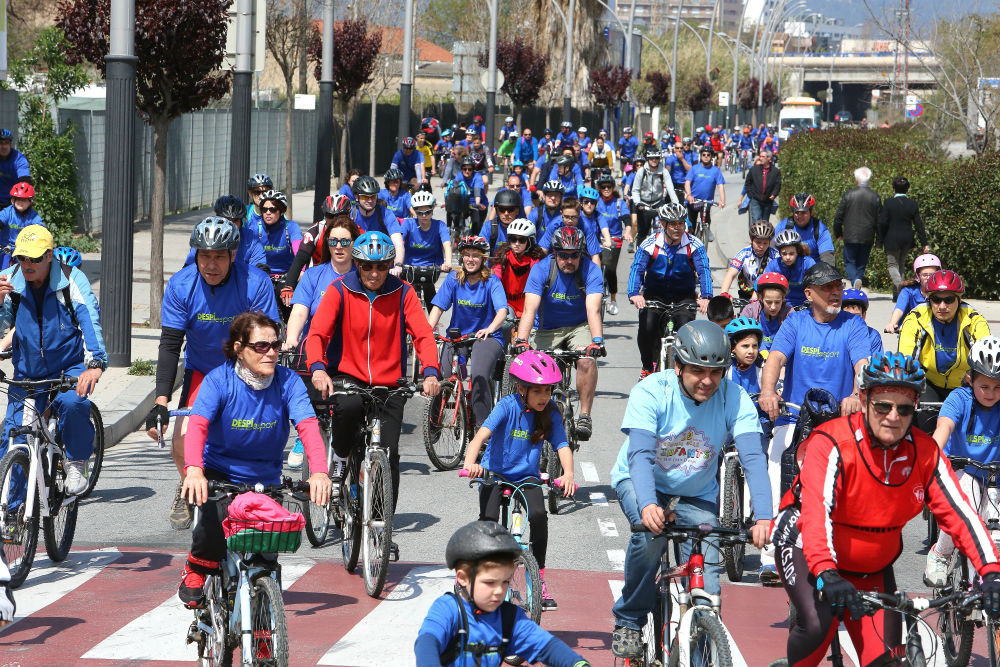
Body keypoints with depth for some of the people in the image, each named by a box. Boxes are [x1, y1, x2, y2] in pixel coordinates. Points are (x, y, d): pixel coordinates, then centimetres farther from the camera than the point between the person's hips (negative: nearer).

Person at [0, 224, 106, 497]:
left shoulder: (72, 279, -13)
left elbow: (90, 320, -23)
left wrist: (95, 364, -38)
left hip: (70, 368, -3)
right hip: (28, 374, 3)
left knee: (72, 402, -34)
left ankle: (76, 463, -10)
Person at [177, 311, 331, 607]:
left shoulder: (287, 381, -12)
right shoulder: (219, 380, -16)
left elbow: (308, 424, -25)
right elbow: (197, 424, -30)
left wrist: (319, 472, -44)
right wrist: (193, 469, -50)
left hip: (265, 480, 2)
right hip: (219, 474, -2)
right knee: (217, 516, -33)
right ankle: (195, 571, -1)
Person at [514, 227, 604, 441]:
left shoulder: (591, 271, -17)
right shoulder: (541, 270, -16)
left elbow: (593, 311, -29)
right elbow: (530, 309, -26)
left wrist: (597, 340, -46)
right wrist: (521, 340, -42)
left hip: (579, 327, -1)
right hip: (547, 330, 1)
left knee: (587, 360, -29)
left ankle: (585, 416, -18)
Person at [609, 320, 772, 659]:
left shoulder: (734, 399, -20)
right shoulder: (650, 392, -25)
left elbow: (753, 459, -29)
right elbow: (640, 454, -35)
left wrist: (763, 517, -45)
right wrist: (648, 505, -54)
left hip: (696, 494, 2)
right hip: (640, 483, -2)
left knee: (706, 579, -14)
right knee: (650, 533, -32)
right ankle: (628, 622, -11)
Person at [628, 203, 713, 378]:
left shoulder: (694, 245, -12)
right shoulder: (650, 244, -12)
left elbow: (704, 270, -22)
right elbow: (636, 268, -22)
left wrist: (705, 297, -41)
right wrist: (634, 294, -42)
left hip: (684, 296, 0)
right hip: (655, 294, 0)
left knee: (684, 325, -26)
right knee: (647, 326, -24)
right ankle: (647, 367, 1)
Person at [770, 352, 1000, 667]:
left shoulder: (924, 452, -11)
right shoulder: (831, 443, -26)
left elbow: (959, 512, -17)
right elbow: (816, 511, -38)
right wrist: (827, 575, -54)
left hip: (872, 569, 5)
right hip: (810, 551, -5)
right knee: (817, 624, -31)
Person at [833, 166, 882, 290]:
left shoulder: (849, 194, -6)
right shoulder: (875, 197, -2)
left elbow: (839, 216, -2)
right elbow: (879, 220, 2)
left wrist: (838, 233, 11)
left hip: (850, 237, -2)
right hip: (867, 238, 2)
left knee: (849, 262, 6)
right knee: (861, 264, 11)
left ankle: (854, 280, -21)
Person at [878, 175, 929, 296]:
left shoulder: (888, 203, -10)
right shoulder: (912, 204, -1)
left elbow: (882, 223, -11)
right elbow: (919, 225, -1)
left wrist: (882, 239, 2)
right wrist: (924, 243, 3)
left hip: (892, 240, -3)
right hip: (907, 240, 4)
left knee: (892, 265, 5)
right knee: (901, 265, 18)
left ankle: (899, 285, -23)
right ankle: (897, 293, 18)